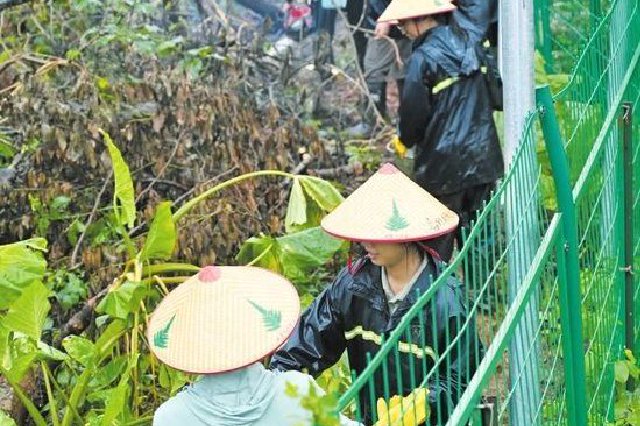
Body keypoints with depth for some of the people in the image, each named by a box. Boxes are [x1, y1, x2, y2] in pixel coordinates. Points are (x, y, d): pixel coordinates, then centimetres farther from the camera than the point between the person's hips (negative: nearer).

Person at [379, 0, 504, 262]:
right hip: (483, 159, 6)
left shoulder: (423, 58, -15)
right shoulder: (472, 44, 6)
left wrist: (406, 139, 7)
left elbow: (413, 112, -13)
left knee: (437, 243, 3)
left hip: (443, 164, -6)